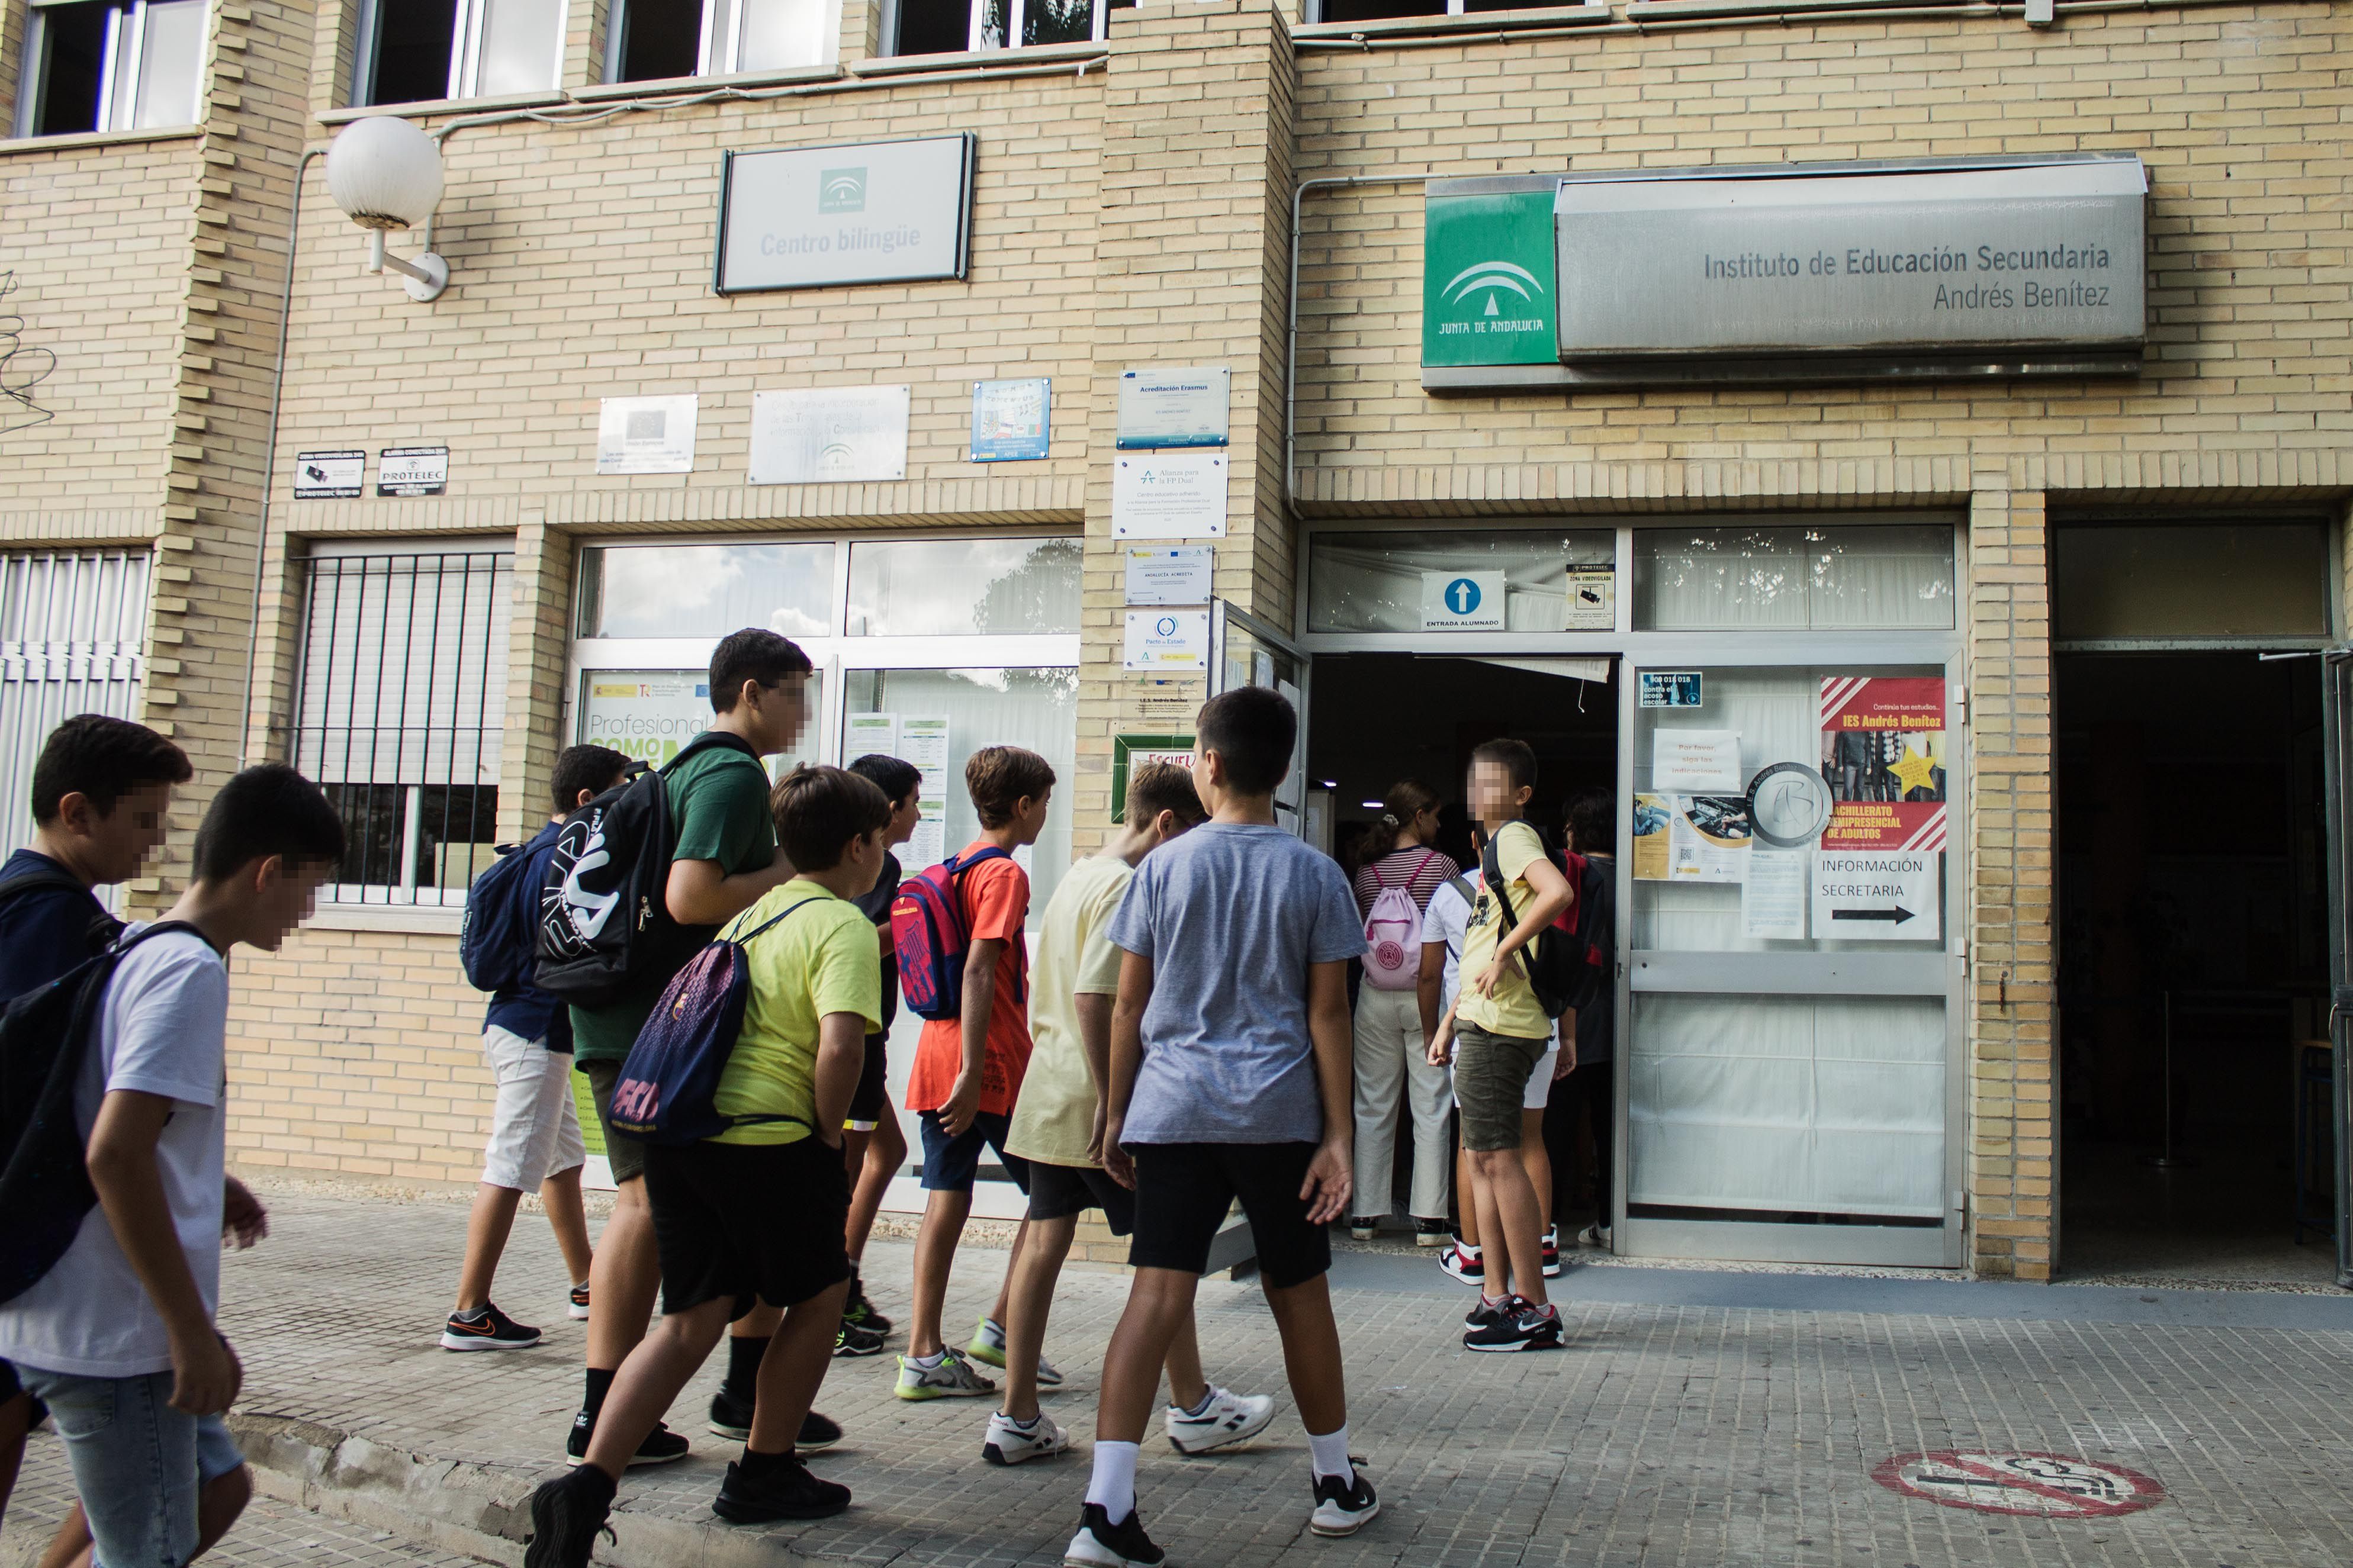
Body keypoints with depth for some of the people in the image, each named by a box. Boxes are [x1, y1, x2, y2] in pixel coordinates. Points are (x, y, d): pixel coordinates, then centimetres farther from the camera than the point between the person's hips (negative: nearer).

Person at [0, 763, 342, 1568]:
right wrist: (194, 1332, -22)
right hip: (116, 1341, -9)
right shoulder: (190, 970, -18)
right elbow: (115, 1154, -27)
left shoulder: (131, 951, 10)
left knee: (219, 1487, 20)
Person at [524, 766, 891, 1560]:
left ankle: (587, 1488, -3)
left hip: (679, 1130, 7)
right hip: (764, 1138, -7)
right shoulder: (843, 926, -5)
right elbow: (840, 1047, -21)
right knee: (819, 1293, 15)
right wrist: (828, 1141, -5)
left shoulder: (751, 914, 20)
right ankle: (763, 1473, 23)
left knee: (692, 1318, 11)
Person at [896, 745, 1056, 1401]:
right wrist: (973, 1072, -22)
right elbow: (978, 971, -19)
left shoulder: (955, 867, 16)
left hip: (938, 1058, 8)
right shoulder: (1004, 874, -10)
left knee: (946, 1200, 7)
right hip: (994, 1064, -8)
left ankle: (924, 1354, 6)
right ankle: (1001, 1329, 6)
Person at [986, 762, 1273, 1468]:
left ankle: (1018, 1418, 9)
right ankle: (1192, 1408, 15)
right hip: (1094, 1100, -9)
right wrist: (1111, 1103, -21)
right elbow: (1093, 997, -23)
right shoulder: (1126, 887, -14)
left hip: (1047, 1095, 9)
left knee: (1045, 1243, 8)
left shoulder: (1078, 877, 16)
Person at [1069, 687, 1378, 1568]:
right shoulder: (1314, 875, 2)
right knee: (1299, 1294, 14)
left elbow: (1129, 1005, 3)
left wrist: (1117, 1113, 11)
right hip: (1279, 1116, 0)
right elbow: (1328, 1012, -1)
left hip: (1174, 1111, 0)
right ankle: (1336, 1484, 29)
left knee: (1157, 1293, -5)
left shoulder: (1163, 867, 2)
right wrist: (1338, 1134, 1)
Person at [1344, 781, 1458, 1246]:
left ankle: (1366, 1213, 13)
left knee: (1373, 1107, 10)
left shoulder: (1366, 871, 4)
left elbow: (1358, 934, 9)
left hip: (1375, 997, 3)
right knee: (1431, 1110, 2)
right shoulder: (1441, 866, -6)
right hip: (1426, 994, -3)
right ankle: (1428, 1219, 3)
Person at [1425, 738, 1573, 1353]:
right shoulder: (1497, 846, 22)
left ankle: (1534, 1310, -5)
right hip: (1483, 1023, 10)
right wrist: (1450, 1021, 22)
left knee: (1498, 1157, -9)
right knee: (1484, 1157, 12)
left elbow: (1558, 892, -31)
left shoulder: (1513, 837, -9)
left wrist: (1504, 951, -24)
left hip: (1500, 1026, -10)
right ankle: (1498, 1296, 18)